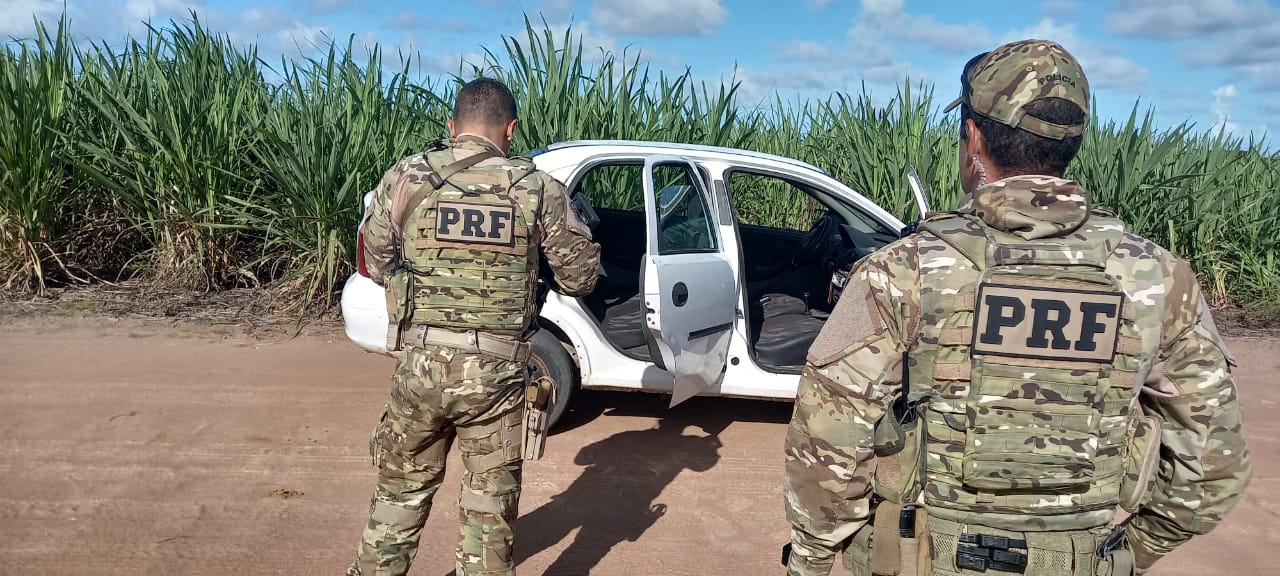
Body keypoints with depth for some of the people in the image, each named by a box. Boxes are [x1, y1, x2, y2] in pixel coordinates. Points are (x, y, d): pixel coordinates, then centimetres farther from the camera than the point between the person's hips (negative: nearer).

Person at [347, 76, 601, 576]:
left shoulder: (403, 178, -1)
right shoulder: (539, 189, -5)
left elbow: (377, 266, 9)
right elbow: (580, 277, 3)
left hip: (421, 362, 2)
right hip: (497, 370, -1)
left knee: (401, 489, 22)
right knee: (490, 500, 15)